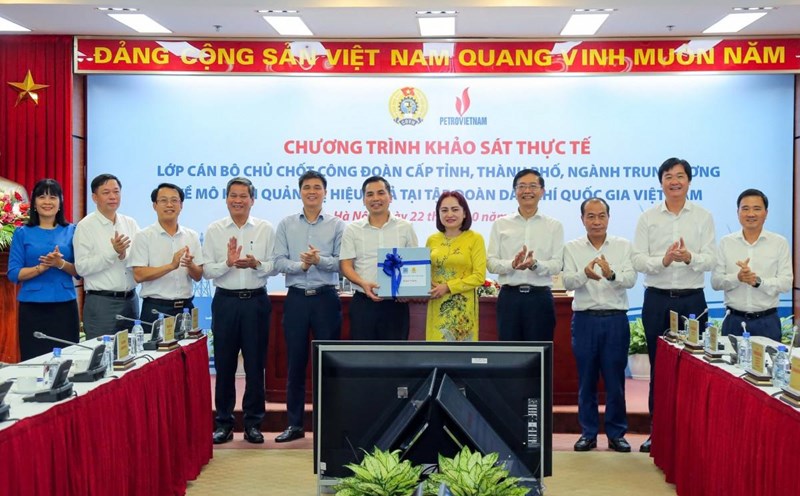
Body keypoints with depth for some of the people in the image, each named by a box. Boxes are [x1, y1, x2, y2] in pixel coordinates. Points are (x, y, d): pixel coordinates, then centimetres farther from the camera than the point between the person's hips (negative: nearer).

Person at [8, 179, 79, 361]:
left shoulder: (71, 231, 7)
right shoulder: (22, 233, 4)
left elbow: (79, 271, 4)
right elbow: (13, 274, -2)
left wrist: (61, 264, -15)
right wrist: (41, 267, -16)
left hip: (65, 306, 1)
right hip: (32, 308, -1)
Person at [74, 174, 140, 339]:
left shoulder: (130, 223, 8)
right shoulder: (85, 226, -4)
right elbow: (81, 267, -12)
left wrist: (125, 256, -17)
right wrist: (113, 252, -18)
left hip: (130, 300, 5)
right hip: (101, 302, -5)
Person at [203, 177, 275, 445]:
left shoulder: (265, 229, 4)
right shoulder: (214, 230, 5)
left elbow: (273, 266, 1)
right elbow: (207, 270, 0)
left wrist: (256, 264, -18)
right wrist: (228, 263, -18)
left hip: (256, 301, 0)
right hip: (225, 301, 1)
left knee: (255, 364, 4)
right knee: (224, 364, 5)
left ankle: (253, 422, 15)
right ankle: (223, 422, 16)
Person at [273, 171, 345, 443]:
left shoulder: (337, 225, 4)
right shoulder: (286, 224, 8)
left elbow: (341, 262, -4)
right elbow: (279, 262, -1)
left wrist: (319, 260, -21)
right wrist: (301, 265, -18)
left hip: (326, 297, -1)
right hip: (296, 298, 1)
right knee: (295, 362, 6)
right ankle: (294, 423, 15)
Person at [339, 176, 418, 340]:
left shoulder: (405, 228, 7)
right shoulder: (352, 229, 6)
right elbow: (345, 265, 2)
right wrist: (363, 283, -17)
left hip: (396, 303, 0)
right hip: (363, 302, 0)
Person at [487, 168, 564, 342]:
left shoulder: (554, 226, 6)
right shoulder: (500, 224, 8)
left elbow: (557, 265, -2)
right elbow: (491, 262, 2)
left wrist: (535, 264, -22)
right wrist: (512, 264, -17)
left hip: (540, 296, 0)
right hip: (509, 295, 1)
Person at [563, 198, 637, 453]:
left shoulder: (623, 246, 5)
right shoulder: (572, 248, 5)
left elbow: (631, 279, -8)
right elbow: (567, 281, -9)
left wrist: (611, 275, -30)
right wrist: (584, 274, -30)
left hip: (616, 319, 0)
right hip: (584, 319, 0)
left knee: (615, 379, 3)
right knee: (586, 379, 7)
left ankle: (616, 434, 16)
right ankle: (588, 433, 18)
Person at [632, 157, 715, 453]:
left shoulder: (703, 217, 4)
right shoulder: (647, 218, 5)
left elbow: (709, 261, -4)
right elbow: (638, 261, -3)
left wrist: (689, 258, -25)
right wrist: (662, 261, -22)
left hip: (692, 299, 0)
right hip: (657, 299, 1)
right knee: (658, 365, 6)